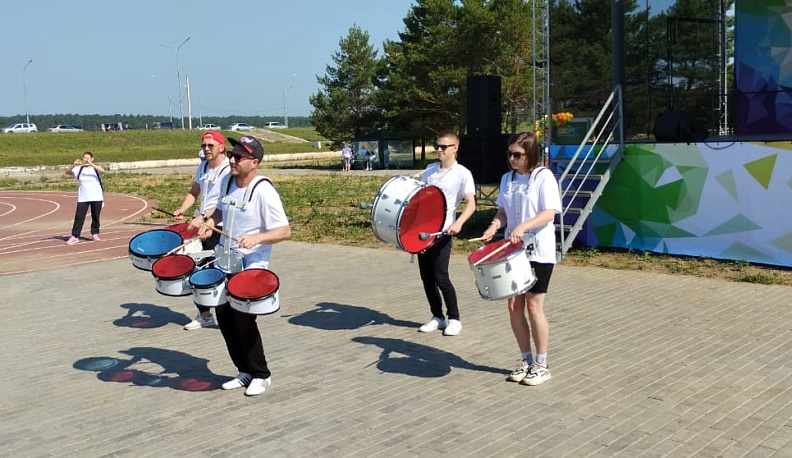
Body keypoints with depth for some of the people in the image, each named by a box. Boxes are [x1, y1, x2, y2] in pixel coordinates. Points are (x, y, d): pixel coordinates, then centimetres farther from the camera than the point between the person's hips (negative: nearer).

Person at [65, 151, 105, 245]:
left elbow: (102, 171, -23)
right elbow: (68, 172, -6)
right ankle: (74, 236, -4)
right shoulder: (79, 169, 4)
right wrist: (73, 165, -24)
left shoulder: (96, 168, -1)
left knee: (95, 216, 8)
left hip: (96, 198, -1)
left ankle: (95, 234, 23)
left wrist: (91, 164, -34)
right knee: (79, 217, -5)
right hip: (82, 198, 1)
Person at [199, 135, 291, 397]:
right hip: (225, 263, 7)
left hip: (251, 268, -7)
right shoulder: (228, 181, 3)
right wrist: (211, 221, 2)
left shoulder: (263, 191, -19)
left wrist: (257, 238, -35)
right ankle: (245, 371, 25)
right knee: (224, 317, 9)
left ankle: (261, 375, 14)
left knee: (243, 320, -5)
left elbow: (285, 231, -20)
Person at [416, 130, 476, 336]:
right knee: (426, 276, 8)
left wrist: (458, 223, -31)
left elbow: (471, 204, -15)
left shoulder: (462, 174, -7)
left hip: (442, 232, -6)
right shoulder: (429, 169, 11)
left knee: (440, 277, -6)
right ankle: (437, 317, 21)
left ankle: (454, 319, 9)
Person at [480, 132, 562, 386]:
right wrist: (494, 226, -6)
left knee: (534, 306, -2)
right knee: (514, 305, 6)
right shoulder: (507, 178, 10)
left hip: (538, 253, -6)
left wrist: (523, 226, -30)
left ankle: (541, 365, 12)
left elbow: (549, 213, -16)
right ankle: (526, 360, 21)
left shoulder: (544, 177, -8)